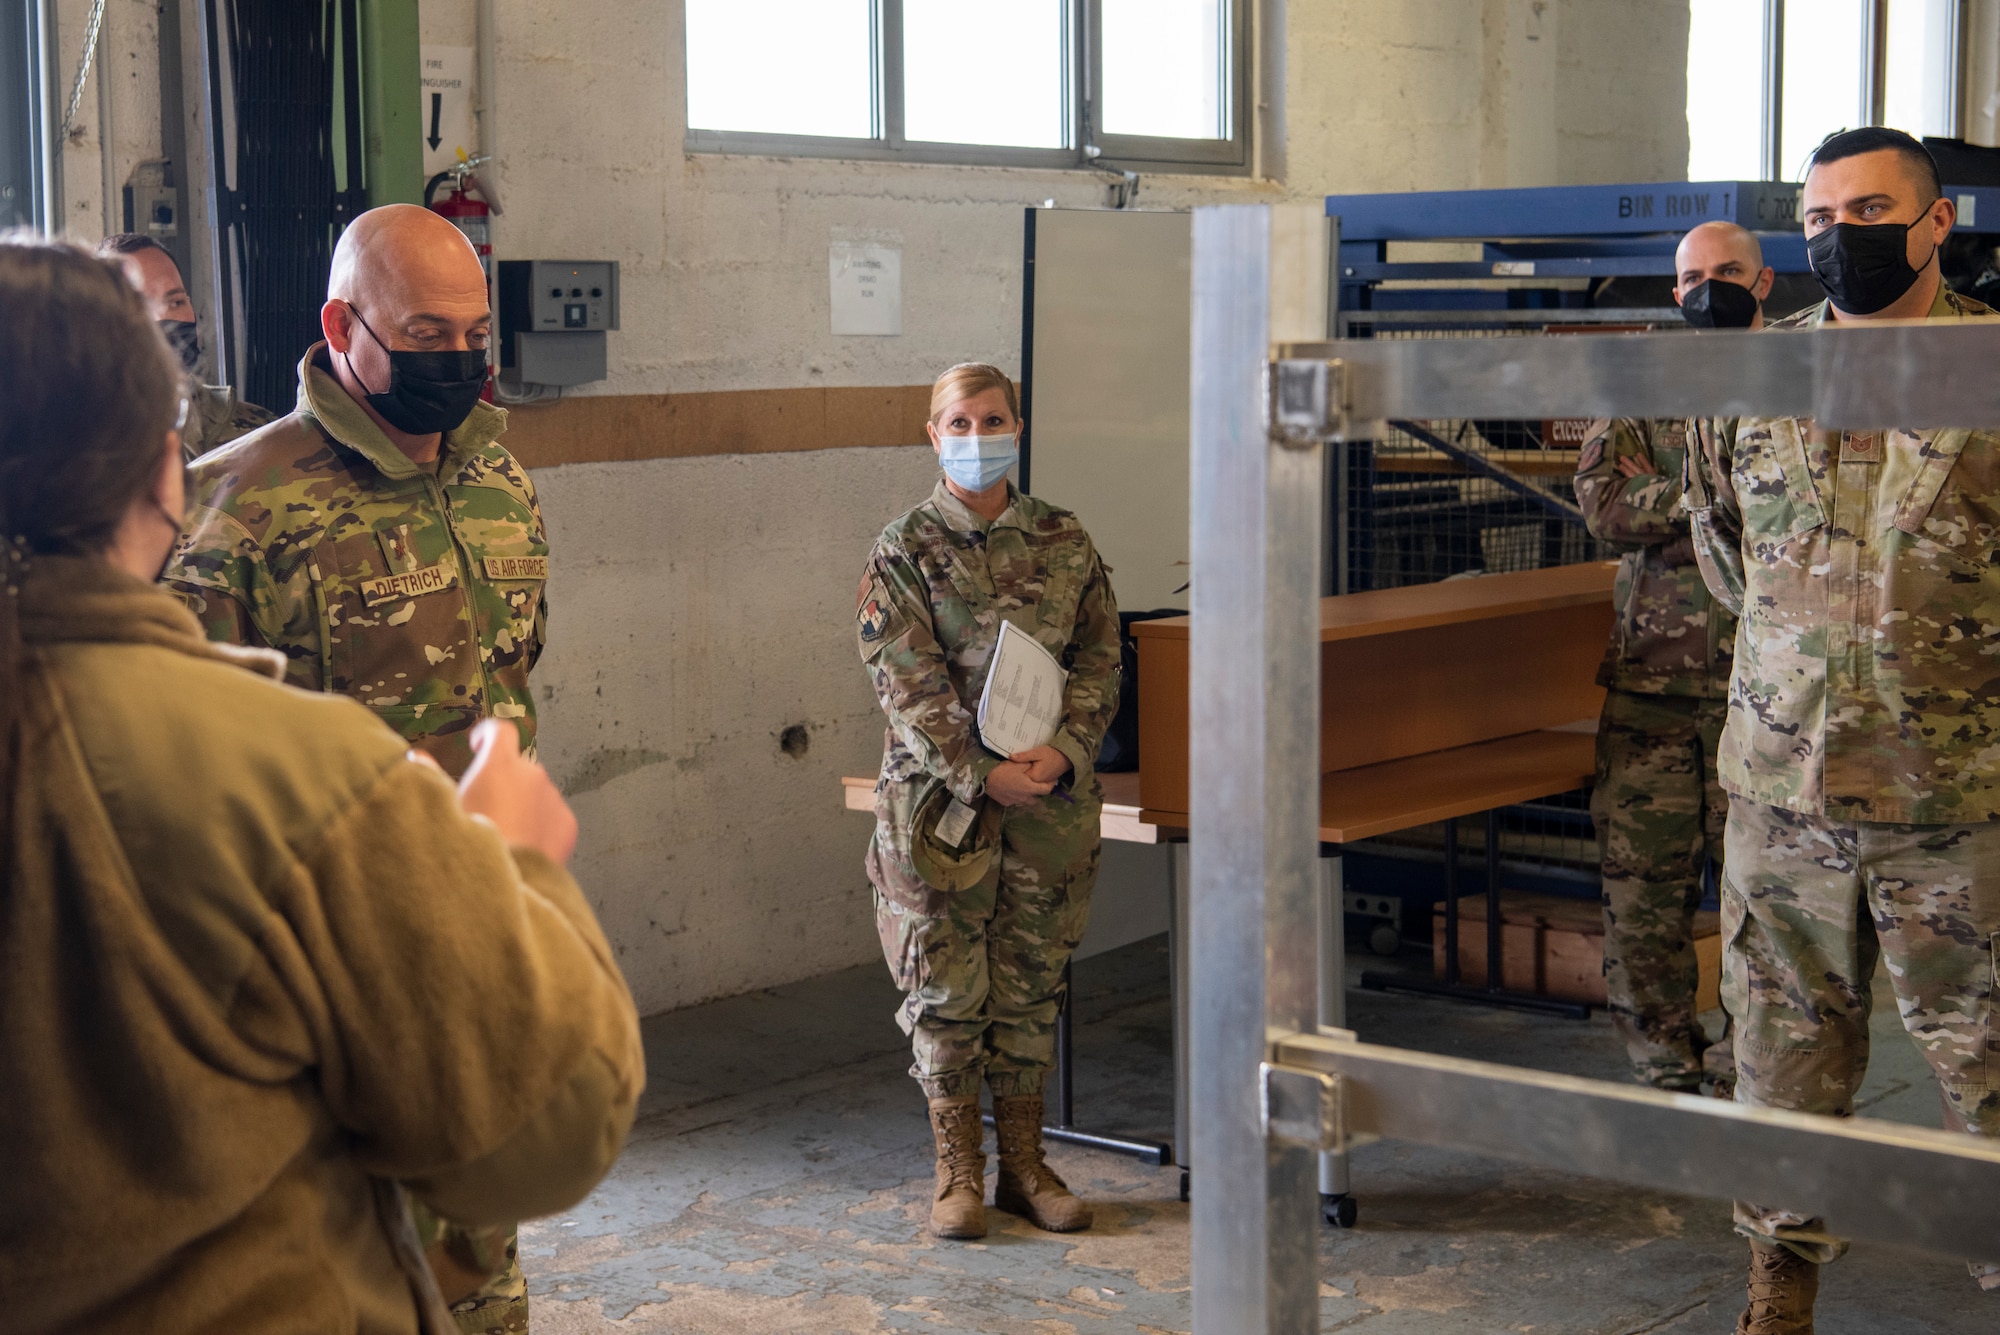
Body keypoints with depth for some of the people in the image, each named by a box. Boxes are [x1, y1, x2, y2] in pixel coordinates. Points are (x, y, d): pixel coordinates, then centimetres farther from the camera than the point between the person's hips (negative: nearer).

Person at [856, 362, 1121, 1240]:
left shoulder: (1065, 544, 7)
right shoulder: (904, 552, -3)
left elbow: (1099, 660, 5)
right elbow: (907, 683, -9)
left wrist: (1063, 752, -11)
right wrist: (982, 773, -18)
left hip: (1051, 797, 3)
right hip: (939, 797, -3)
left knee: (1031, 985, 10)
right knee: (947, 990, 3)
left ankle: (1024, 1165, 22)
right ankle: (958, 1170, 16)